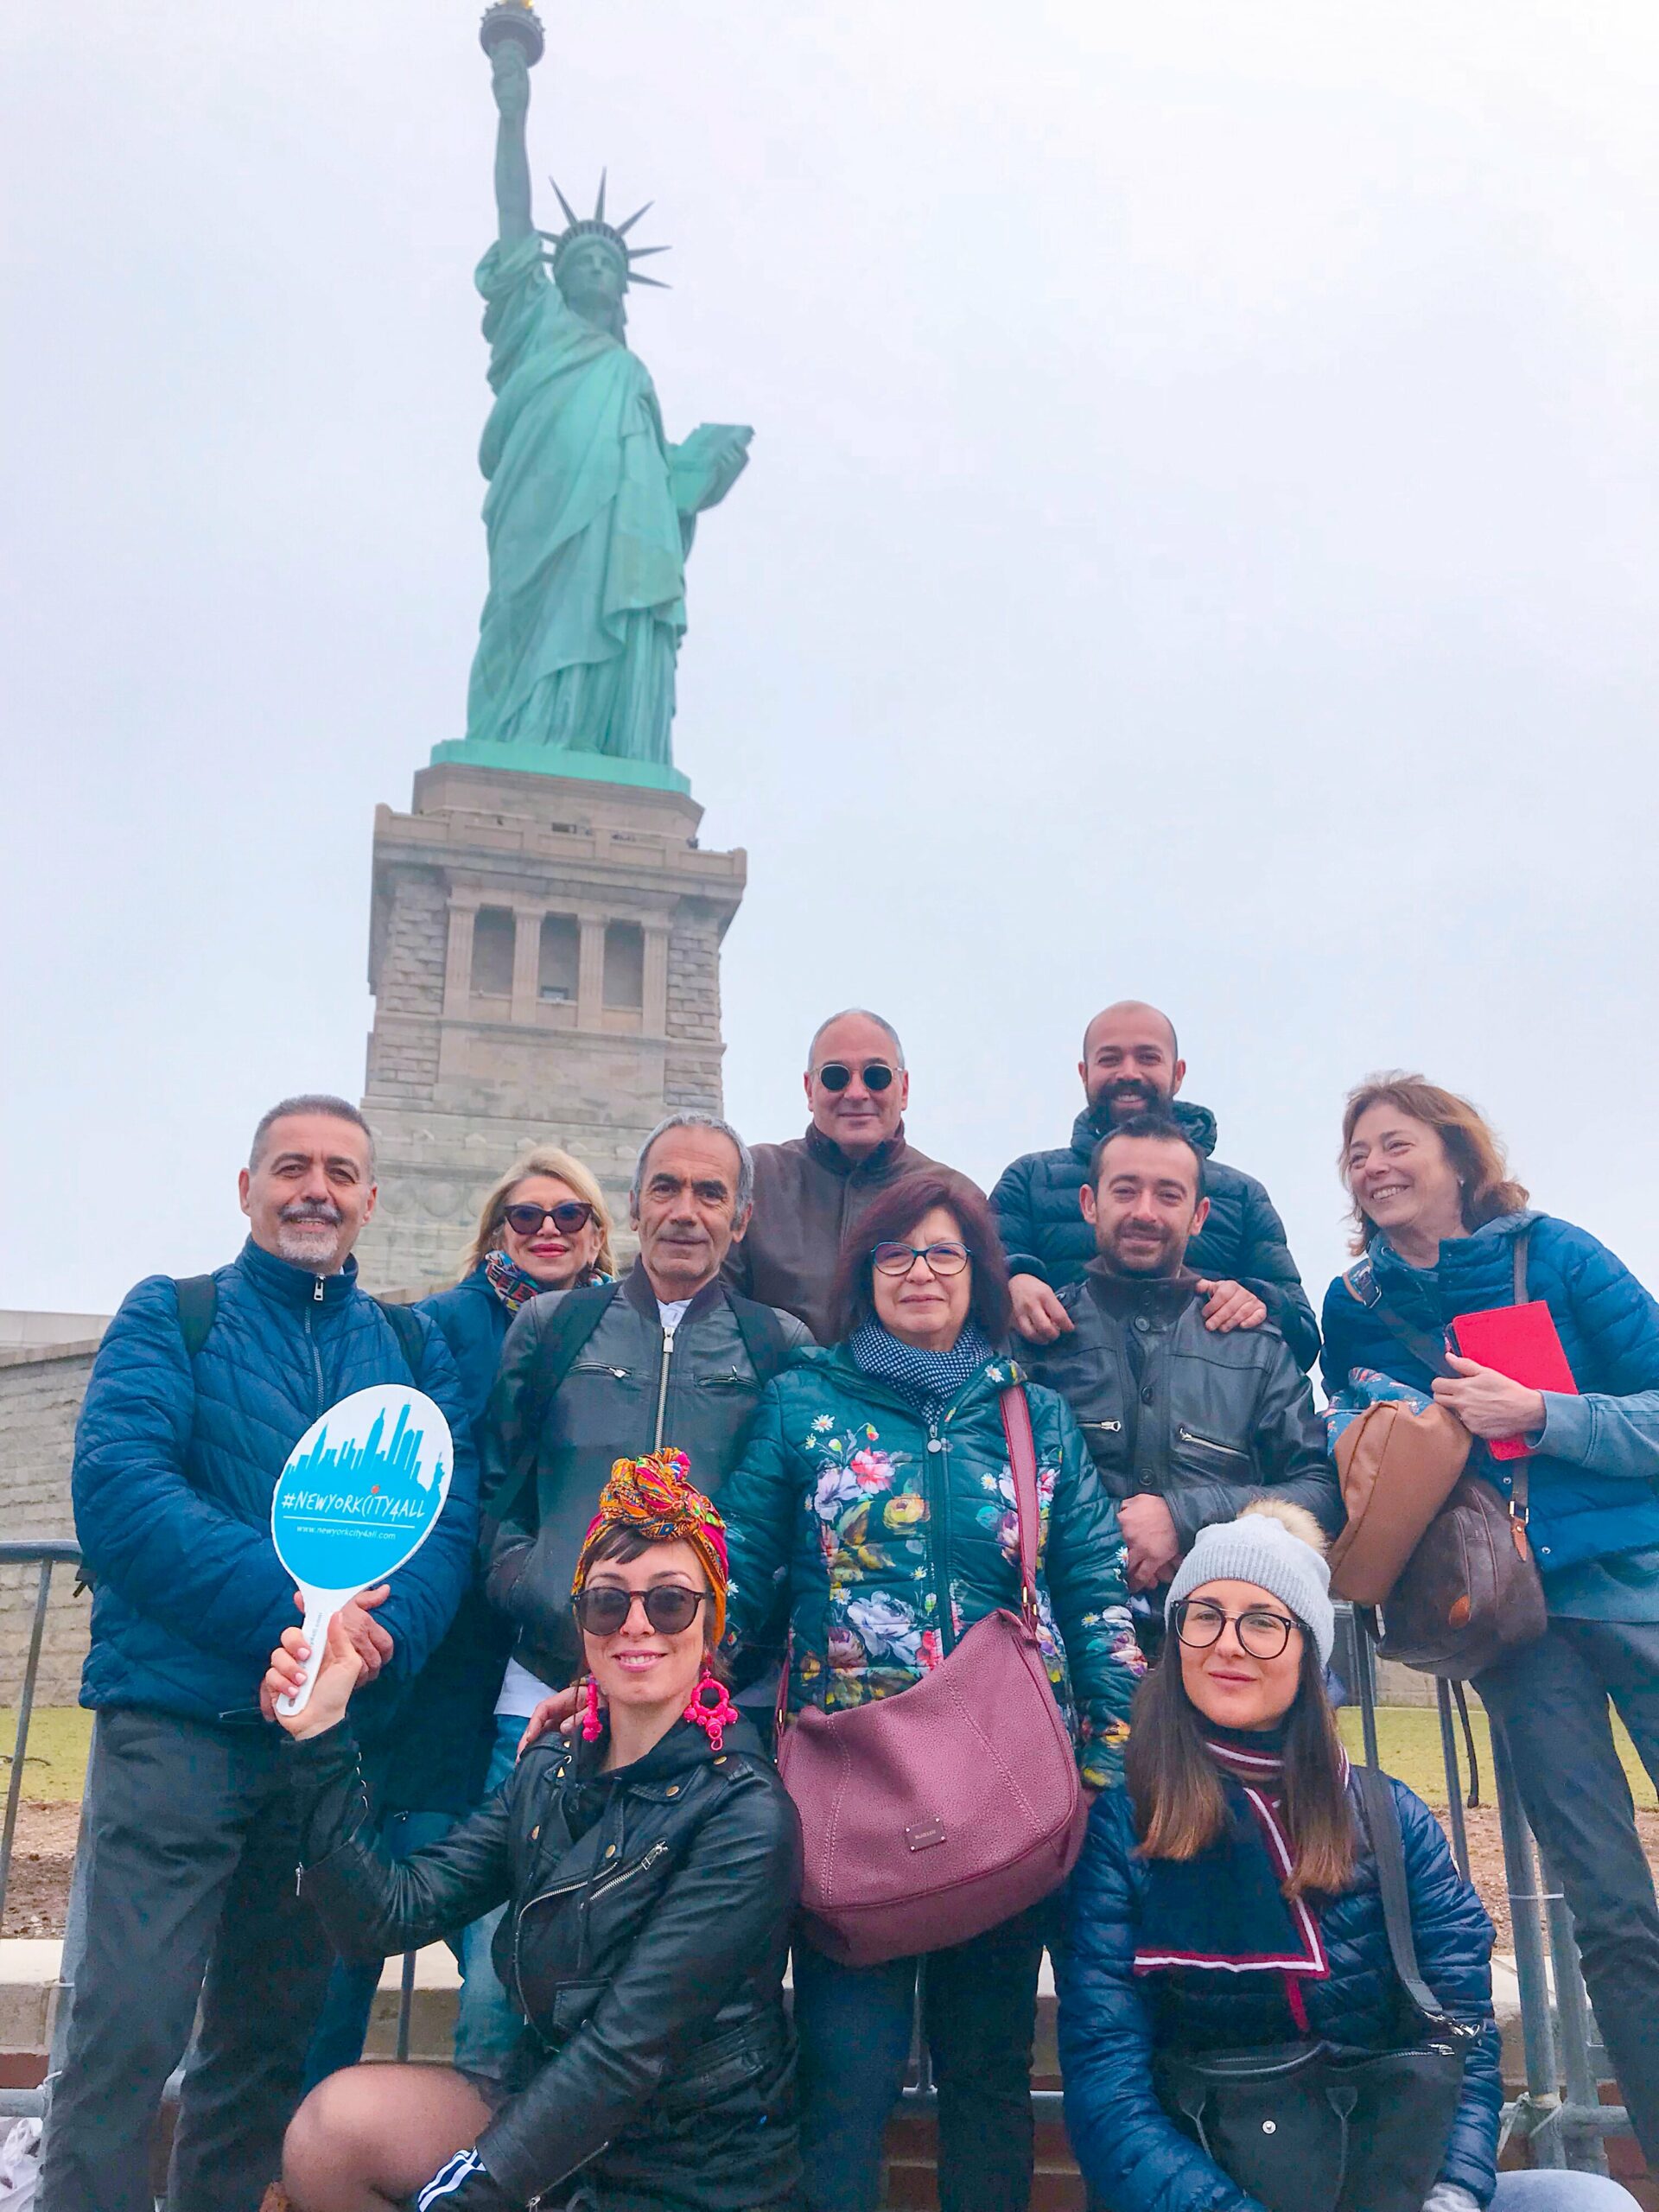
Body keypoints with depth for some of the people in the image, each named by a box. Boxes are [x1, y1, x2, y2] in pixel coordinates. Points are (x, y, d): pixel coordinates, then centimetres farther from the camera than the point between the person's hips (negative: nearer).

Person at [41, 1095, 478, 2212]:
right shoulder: (171, 1314, 5)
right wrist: (294, 1609, -21)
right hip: (179, 1719, -3)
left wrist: (382, 1632, -19)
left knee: (270, 2038, 14)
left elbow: (451, 1517, 1)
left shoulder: (416, 1346, 12)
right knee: (130, 2029, -6)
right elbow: (117, 1482, -11)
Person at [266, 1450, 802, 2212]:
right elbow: (393, 1912, -7)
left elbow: (626, 2051, -21)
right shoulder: (552, 1770, 1)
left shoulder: (744, 1816, -18)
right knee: (338, 2119, -18)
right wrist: (320, 1736, -16)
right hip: (557, 2116, 5)